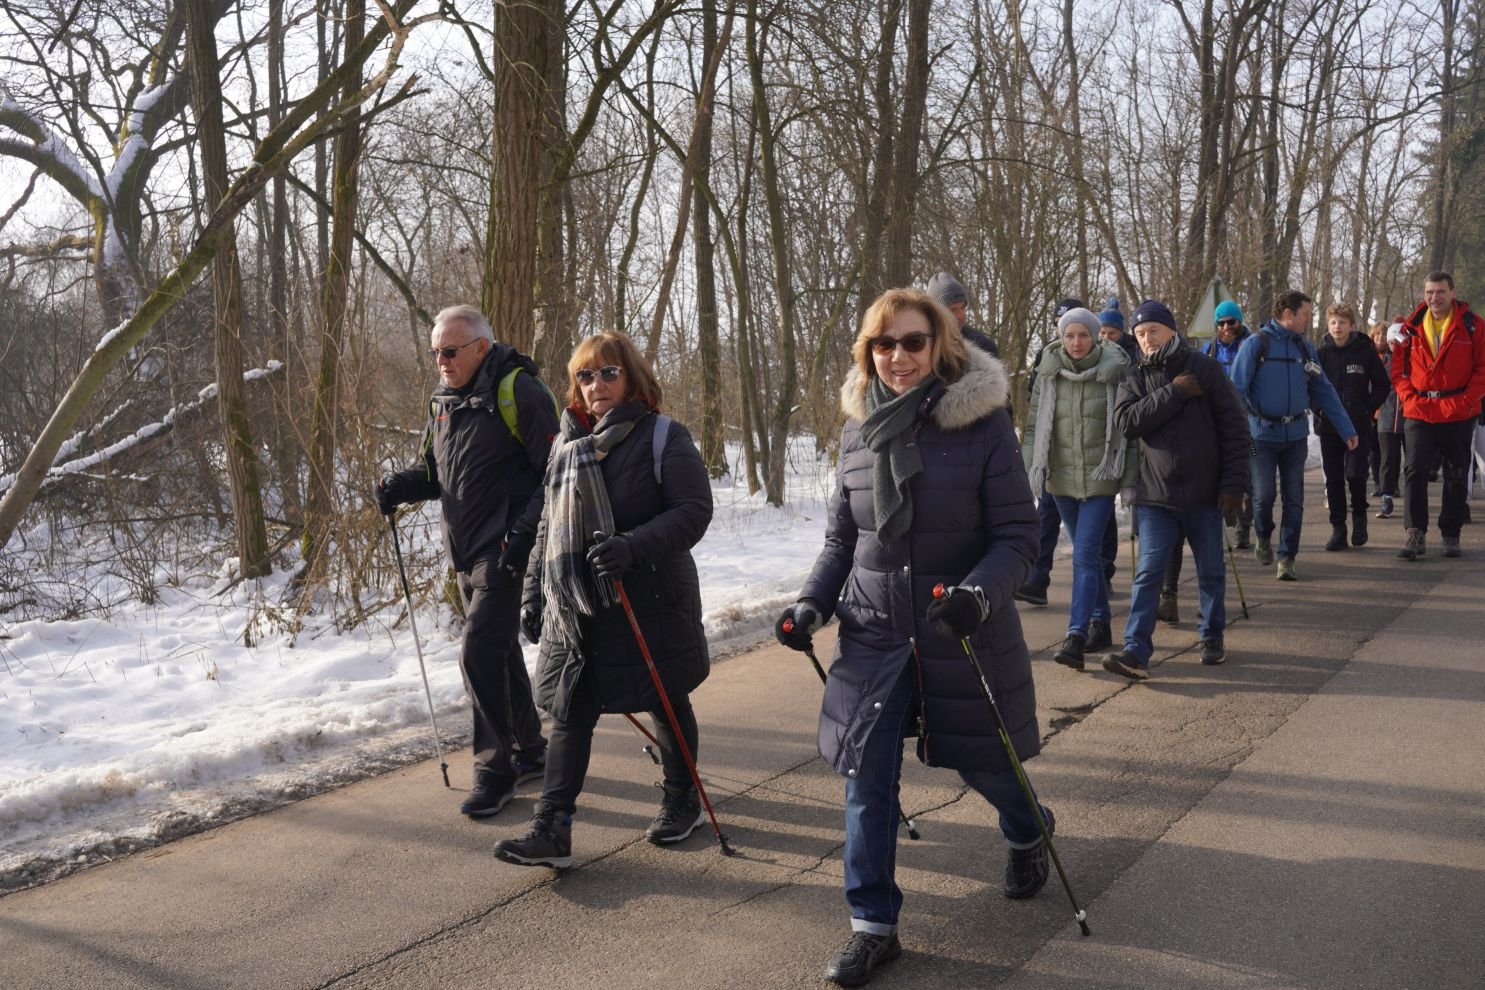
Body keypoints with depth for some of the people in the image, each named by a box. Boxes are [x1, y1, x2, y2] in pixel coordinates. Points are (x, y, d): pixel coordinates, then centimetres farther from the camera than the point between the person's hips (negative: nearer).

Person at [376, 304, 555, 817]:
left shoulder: (517, 391, -13)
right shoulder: (444, 403, 13)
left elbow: (553, 469, -15)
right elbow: (433, 469, 21)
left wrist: (525, 530, -21)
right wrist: (400, 485, 0)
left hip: (505, 554, -9)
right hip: (465, 555, 9)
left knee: (480, 655, -12)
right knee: (501, 652, 16)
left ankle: (495, 770, 0)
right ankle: (529, 750, 31)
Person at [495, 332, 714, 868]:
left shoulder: (663, 437, -7)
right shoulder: (566, 445, 12)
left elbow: (693, 511, -14)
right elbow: (547, 526, 18)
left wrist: (635, 547, -27)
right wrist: (533, 593, 14)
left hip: (650, 603, -4)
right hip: (574, 608, 5)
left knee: (667, 704, 12)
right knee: (570, 715, 2)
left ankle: (682, 801, 33)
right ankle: (551, 829, 4)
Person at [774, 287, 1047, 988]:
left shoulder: (983, 421, -12)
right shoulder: (859, 427, 1)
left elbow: (1018, 535, -12)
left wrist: (980, 592, -29)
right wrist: (811, 604, -3)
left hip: (962, 634, -3)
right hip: (874, 632, 3)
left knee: (980, 760, 16)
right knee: (866, 779, 1)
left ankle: (1028, 834, 51)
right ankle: (873, 925, 17)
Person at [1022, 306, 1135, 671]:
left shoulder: (1115, 372, -6)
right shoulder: (1048, 375, 2)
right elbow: (1033, 426, 6)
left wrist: (1130, 478, -5)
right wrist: (1026, 471, -1)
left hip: (1101, 477, -4)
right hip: (1062, 477, 4)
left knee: (1085, 556, -13)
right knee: (1088, 554, 16)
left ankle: (1076, 637, -16)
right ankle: (1101, 623, 30)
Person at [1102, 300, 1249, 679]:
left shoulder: (1204, 369, -1)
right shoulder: (1135, 378, 6)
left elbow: (1233, 429, -3)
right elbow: (1127, 421, -13)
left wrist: (1234, 484, -8)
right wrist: (1173, 393, -18)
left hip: (1204, 494, 0)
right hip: (1155, 495, 0)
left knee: (1211, 571, 13)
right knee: (1148, 572, -5)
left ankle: (1213, 637, 30)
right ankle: (1136, 650, -7)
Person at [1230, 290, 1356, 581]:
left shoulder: (1305, 349, 8)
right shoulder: (1256, 344, -7)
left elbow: (1324, 391, 10)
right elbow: (1237, 390, -10)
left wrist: (1347, 429, 6)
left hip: (1295, 436, 4)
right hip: (1262, 435, -4)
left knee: (1294, 499, 4)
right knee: (1264, 494, -7)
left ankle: (1287, 557, 14)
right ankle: (1264, 538, 23)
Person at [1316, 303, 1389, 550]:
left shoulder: (1365, 351, -1)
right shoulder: (1321, 353, 2)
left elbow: (1383, 385, 6)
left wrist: (1368, 408, -2)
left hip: (1358, 425, -2)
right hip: (1328, 426, 2)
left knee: (1355, 473, -11)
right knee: (1333, 478, 4)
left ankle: (1359, 515, 15)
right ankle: (1338, 528, 12)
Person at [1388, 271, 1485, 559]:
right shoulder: (1411, 327, 5)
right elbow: (1398, 369, 8)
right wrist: (1410, 398, -5)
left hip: (1459, 415, -1)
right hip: (1419, 413, 1)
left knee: (1456, 475, 8)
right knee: (1414, 470, -8)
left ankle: (1451, 534, 19)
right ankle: (1415, 533, -5)